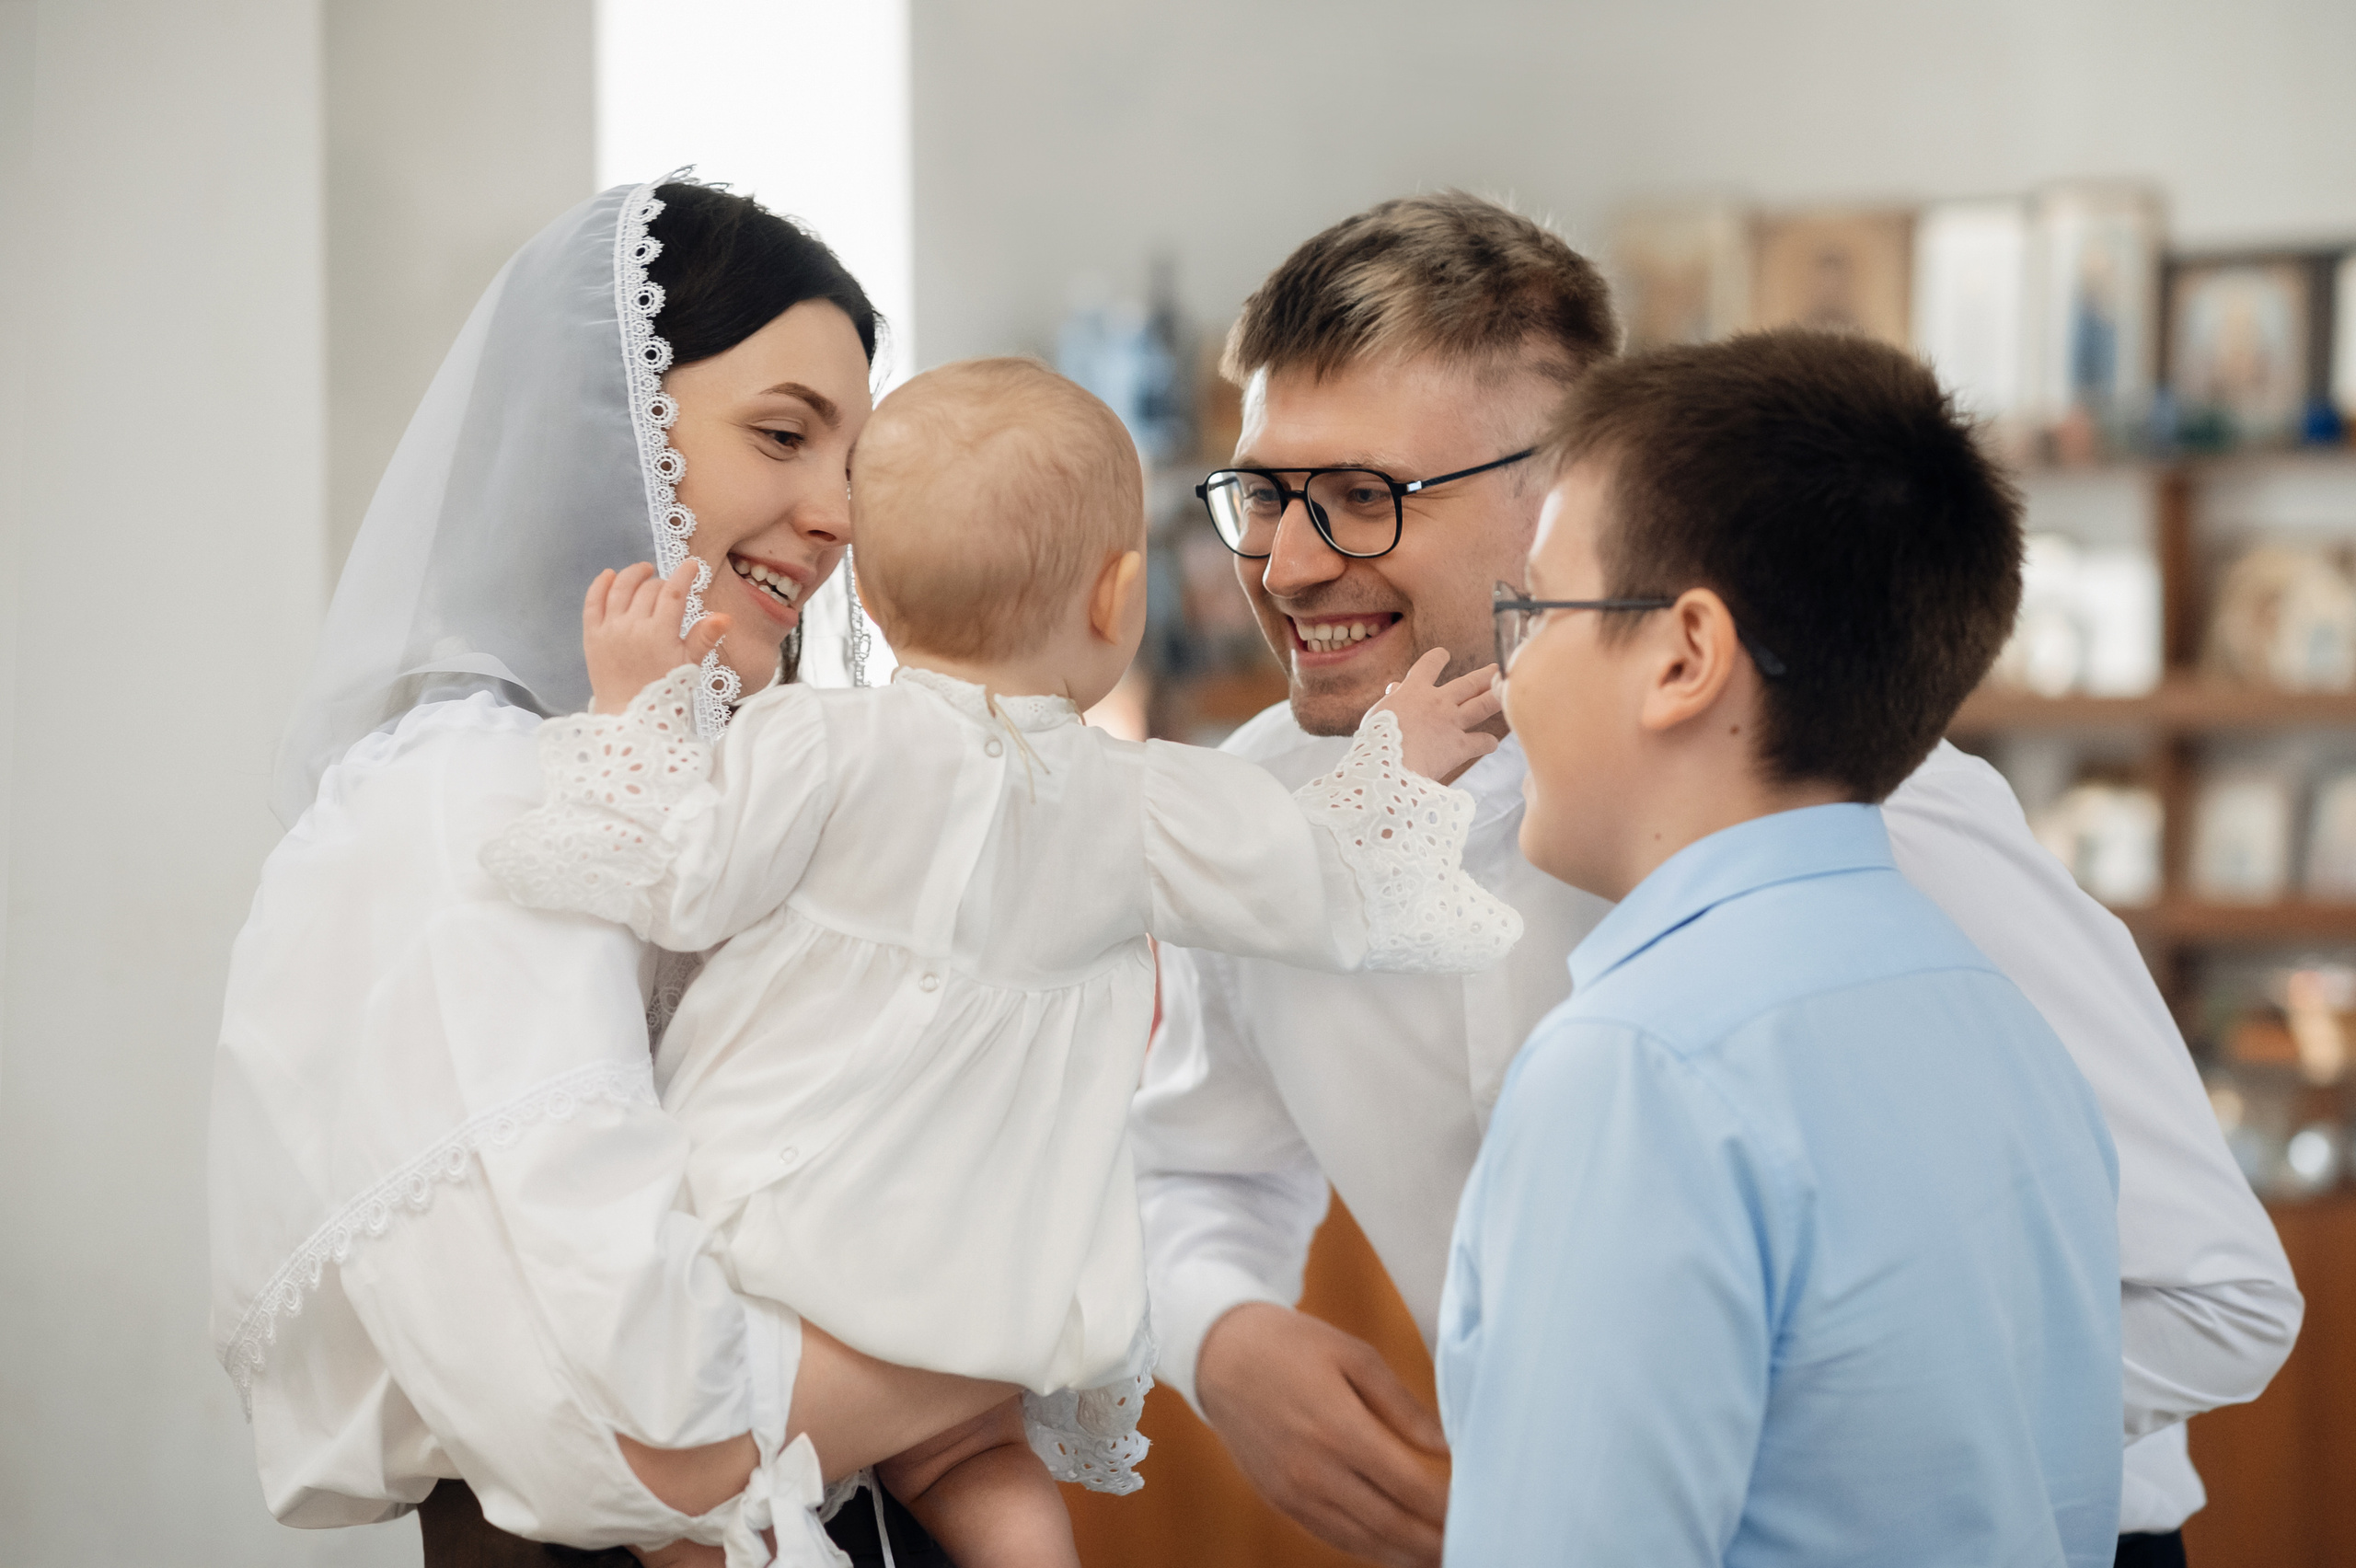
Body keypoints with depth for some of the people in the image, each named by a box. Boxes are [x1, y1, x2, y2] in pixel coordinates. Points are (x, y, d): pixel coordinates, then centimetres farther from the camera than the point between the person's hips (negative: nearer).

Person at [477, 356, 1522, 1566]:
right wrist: (1399, 762, 29)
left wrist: (639, 704, 4)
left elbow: (675, 882, -8)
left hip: (771, 1246, -4)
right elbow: (1330, 897, 12)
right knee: (976, 1466, 25)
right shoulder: (1144, 810, 2)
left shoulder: (820, 749, -9)